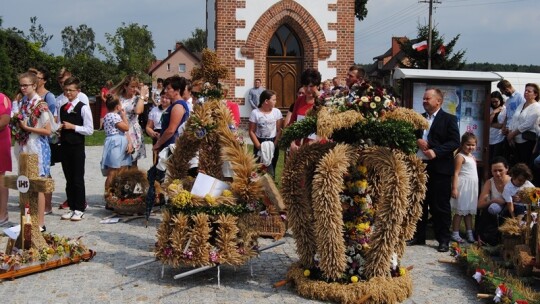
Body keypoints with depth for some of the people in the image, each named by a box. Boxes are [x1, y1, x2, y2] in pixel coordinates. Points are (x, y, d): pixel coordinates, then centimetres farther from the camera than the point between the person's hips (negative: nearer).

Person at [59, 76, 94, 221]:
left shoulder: (83, 107, -6)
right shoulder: (62, 108, 13)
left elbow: (89, 130, -11)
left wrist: (72, 126, -16)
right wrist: (58, 129, 1)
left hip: (77, 147, -6)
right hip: (64, 146, 6)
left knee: (78, 179, 0)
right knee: (69, 179, 11)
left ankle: (80, 209, 7)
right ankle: (72, 207, 18)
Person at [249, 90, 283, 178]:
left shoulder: (277, 112, 0)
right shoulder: (255, 113, -7)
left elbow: (279, 130, 0)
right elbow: (252, 132, -5)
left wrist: (274, 144, -10)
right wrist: (258, 145, -13)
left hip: (273, 143, 2)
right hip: (260, 143, -2)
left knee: (271, 169, 8)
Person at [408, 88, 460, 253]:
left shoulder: (449, 119, -3)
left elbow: (455, 142, -11)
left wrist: (436, 151, -23)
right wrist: (417, 141, -8)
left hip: (439, 168, -5)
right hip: (419, 166, 6)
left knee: (440, 206, 0)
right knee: (419, 204, 12)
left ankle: (443, 240, 9)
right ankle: (418, 236, 23)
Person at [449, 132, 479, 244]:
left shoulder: (473, 157, 15)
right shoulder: (460, 156, -10)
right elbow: (456, 173, -16)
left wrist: (476, 188, 15)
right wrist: (454, 188, -23)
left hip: (472, 187, 8)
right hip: (463, 186, -8)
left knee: (469, 211, 13)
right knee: (460, 211, -4)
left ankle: (470, 233, 19)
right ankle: (455, 234, 3)